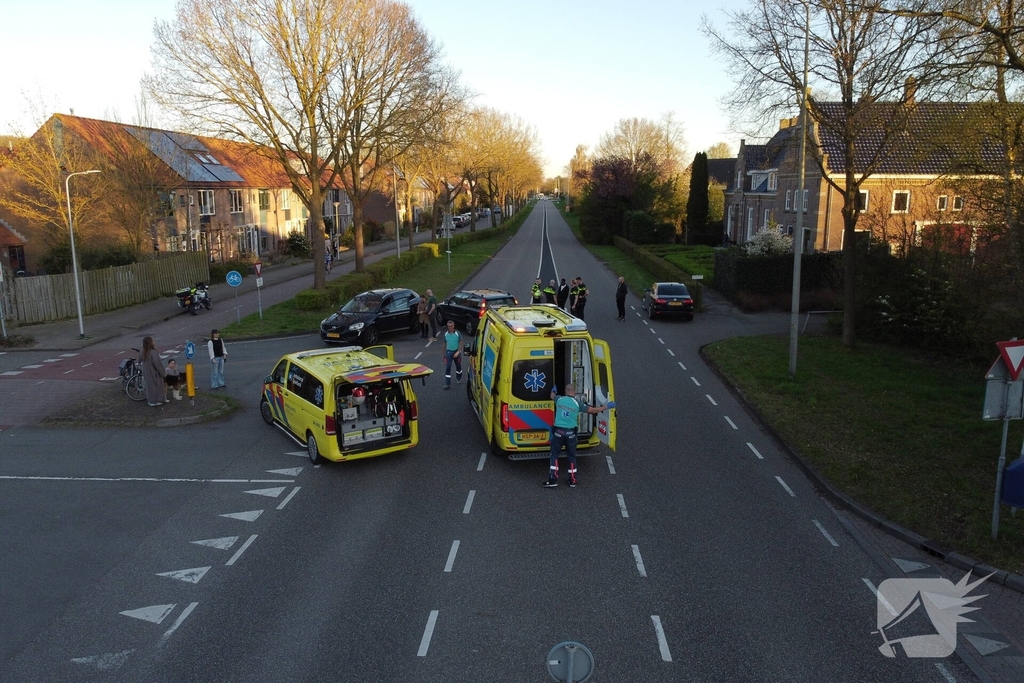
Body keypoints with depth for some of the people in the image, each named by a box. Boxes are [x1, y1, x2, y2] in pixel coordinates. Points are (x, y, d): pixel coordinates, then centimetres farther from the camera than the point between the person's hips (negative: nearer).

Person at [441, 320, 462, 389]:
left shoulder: (457, 333, -13)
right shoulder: (446, 333, -2)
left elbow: (461, 343, -11)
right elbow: (445, 343, 10)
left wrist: (458, 352, -20)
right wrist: (444, 353, 14)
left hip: (456, 352, -2)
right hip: (448, 352, 2)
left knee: (458, 366, 16)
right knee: (447, 368, -5)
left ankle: (459, 379, 41)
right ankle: (447, 384, -5)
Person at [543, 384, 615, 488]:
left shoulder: (559, 399, 3)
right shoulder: (578, 403, -3)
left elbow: (552, 396, 28)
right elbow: (593, 410, 2)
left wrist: (553, 391, 52)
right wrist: (607, 406, 14)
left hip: (558, 431, 0)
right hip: (570, 433, 0)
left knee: (554, 455, 9)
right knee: (571, 456, 14)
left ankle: (553, 480, 5)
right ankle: (572, 481, 18)